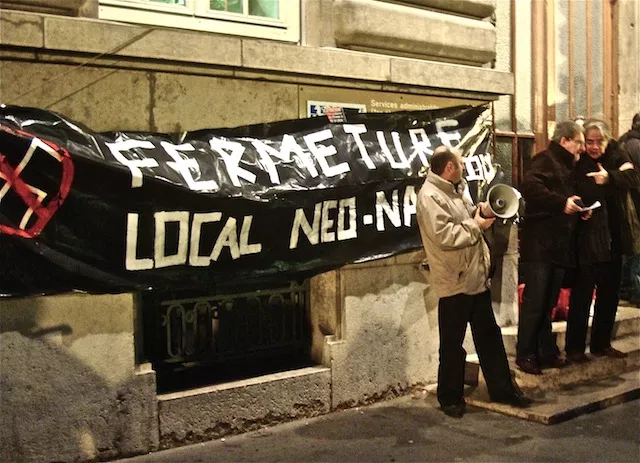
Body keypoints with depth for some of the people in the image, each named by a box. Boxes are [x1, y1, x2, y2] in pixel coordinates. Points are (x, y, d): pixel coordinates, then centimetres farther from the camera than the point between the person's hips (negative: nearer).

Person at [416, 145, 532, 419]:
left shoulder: (454, 190, 15)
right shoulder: (430, 196, -17)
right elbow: (444, 235, -26)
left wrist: (481, 211, 7)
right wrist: (475, 226, -14)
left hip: (476, 278, 9)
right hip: (454, 282, -9)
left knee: (489, 335, 15)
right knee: (452, 344, 3)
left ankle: (502, 388, 25)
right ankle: (450, 398, 17)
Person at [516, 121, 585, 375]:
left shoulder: (566, 166, 23)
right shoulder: (545, 160, -7)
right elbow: (530, 186, -24)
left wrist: (577, 209, 8)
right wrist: (562, 203, -23)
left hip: (559, 246, 9)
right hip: (539, 246, -9)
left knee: (547, 304, 13)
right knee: (534, 303, -5)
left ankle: (547, 352, 20)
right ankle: (525, 355, 4)